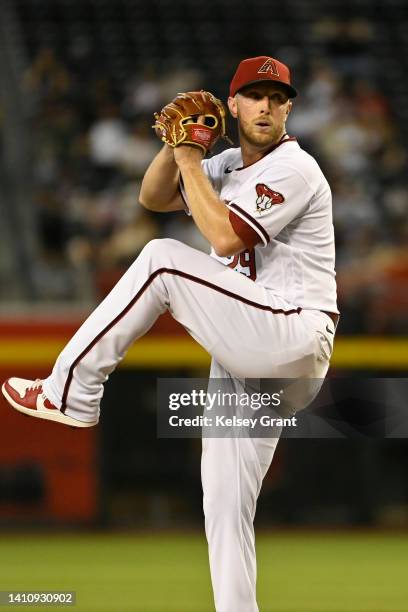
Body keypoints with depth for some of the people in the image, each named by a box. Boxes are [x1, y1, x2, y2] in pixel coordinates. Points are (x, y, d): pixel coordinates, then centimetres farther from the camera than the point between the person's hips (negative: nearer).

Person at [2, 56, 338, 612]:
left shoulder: (293, 168, -7)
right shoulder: (229, 166, 20)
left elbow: (225, 237, -17)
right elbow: (153, 197, 19)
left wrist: (190, 160, -10)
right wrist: (174, 146, 1)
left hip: (294, 334, -9)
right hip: (245, 358, 9)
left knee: (163, 260, -17)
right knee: (225, 500, 5)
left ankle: (71, 392, -11)